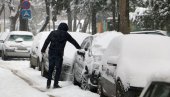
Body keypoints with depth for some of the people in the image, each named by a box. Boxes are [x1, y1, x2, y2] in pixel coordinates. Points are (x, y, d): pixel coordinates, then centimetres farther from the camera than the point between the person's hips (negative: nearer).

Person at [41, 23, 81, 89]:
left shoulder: (53, 33, 12)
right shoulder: (65, 34, 3)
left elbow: (46, 42, 14)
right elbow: (73, 41, 12)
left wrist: (43, 49, 20)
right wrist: (79, 47, 24)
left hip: (51, 53, 4)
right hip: (59, 54, -4)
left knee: (50, 69, 12)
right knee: (58, 69, 2)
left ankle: (48, 84, 9)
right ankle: (55, 84, -1)